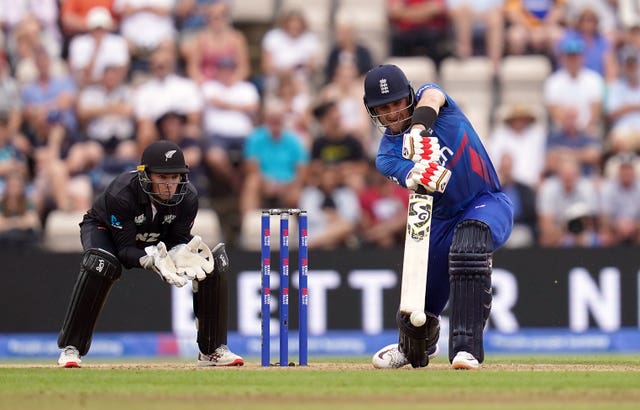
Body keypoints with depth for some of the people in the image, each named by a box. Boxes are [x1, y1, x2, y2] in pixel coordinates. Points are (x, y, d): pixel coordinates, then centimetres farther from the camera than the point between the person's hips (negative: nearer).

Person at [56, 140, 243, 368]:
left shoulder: (187, 197, -26)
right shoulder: (121, 193, -38)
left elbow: (179, 240, -17)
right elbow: (125, 249, -35)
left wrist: (181, 254, -42)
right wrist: (153, 259, -55)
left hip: (158, 242, 4)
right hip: (104, 229, -4)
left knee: (213, 263, -13)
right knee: (101, 264, -39)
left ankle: (213, 349, 0)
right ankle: (70, 348, -29)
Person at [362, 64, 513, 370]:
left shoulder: (428, 98, -7)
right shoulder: (387, 155, -4)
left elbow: (431, 98, -34)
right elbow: (410, 179, -27)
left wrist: (418, 128, -56)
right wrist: (417, 176, -52)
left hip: (488, 203, -4)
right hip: (443, 218, 4)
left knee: (468, 245, -37)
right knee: (420, 301, 5)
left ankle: (466, 349, -41)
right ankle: (414, 348, 45)